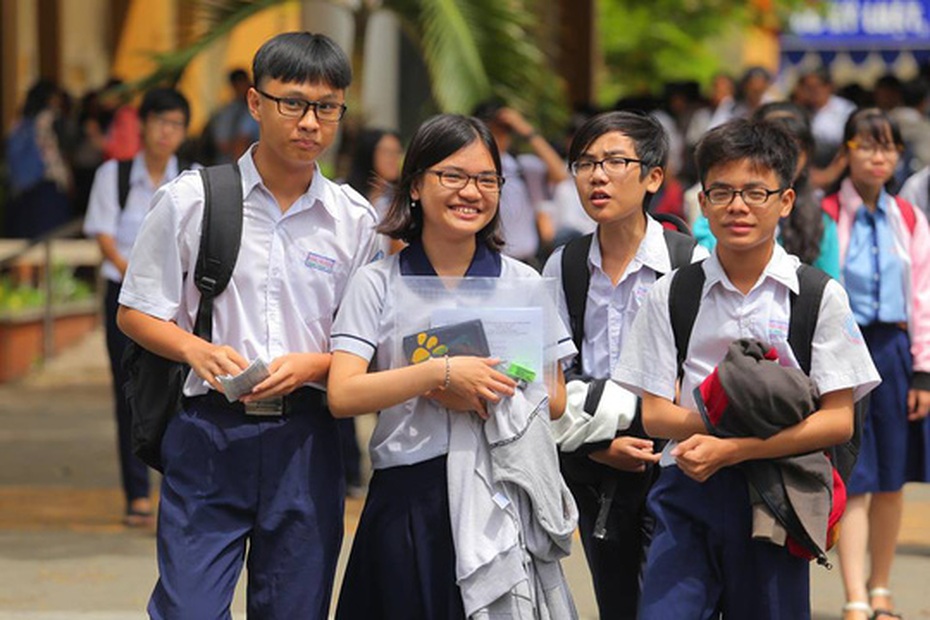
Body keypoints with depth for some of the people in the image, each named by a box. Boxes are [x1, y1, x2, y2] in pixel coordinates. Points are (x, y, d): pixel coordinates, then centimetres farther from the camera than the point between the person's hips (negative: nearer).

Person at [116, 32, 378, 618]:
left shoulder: (354, 219, 5)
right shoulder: (189, 200, 0)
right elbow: (136, 313, 5)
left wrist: (310, 364, -11)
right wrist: (198, 350, -13)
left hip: (305, 441, 2)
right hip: (209, 431, -2)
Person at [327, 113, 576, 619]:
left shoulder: (521, 282, 8)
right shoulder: (378, 284, 2)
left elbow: (554, 400, 4)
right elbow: (341, 396, -10)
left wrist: (486, 394, -13)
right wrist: (442, 373, -19)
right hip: (408, 496, -1)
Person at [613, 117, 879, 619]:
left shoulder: (820, 296, 1)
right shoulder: (670, 295, 5)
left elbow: (838, 421, -5)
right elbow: (655, 415, 3)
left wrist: (731, 448, -15)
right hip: (687, 490, 1)